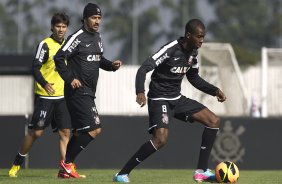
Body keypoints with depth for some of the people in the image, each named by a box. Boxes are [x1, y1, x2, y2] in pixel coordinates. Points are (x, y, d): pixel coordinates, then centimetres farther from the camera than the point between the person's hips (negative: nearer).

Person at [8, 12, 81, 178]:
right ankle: (17, 164, 13)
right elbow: (35, 68, -14)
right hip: (45, 96, -6)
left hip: (63, 96, 6)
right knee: (36, 132, -3)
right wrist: (44, 84, -28)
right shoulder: (45, 45, -7)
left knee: (65, 132, -2)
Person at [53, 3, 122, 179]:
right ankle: (67, 162, -4)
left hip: (88, 92, 9)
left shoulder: (97, 37, 14)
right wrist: (70, 79, -19)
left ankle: (66, 169, 19)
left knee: (81, 131, 12)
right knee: (94, 130, -14)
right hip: (78, 91, -9)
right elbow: (59, 58, -15)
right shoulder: (77, 38, -13)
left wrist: (111, 65, 8)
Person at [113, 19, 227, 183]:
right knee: (161, 139, -27)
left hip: (177, 98, 8)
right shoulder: (171, 49, -20)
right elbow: (144, 69, -27)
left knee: (214, 121, 1)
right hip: (160, 99, -8)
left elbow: (193, 77, 22)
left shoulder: (193, 52, 4)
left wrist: (215, 91, 12)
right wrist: (140, 92, -43)